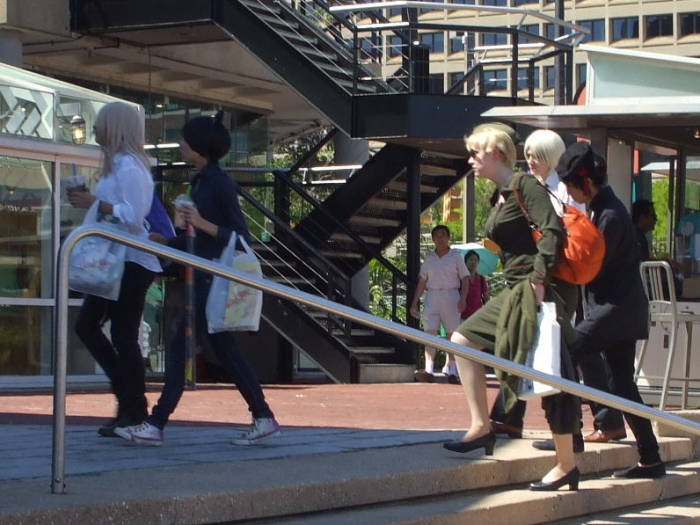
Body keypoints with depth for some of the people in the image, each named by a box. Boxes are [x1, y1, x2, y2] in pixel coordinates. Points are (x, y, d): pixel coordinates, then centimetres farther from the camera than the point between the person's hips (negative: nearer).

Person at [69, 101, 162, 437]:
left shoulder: (127, 166, -14)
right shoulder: (118, 164, 16)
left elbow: (133, 215, -23)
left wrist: (95, 203, -20)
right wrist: (90, 201, 8)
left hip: (131, 263, -11)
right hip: (115, 261, 11)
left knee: (123, 336, -6)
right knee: (87, 325, 10)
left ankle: (135, 413, 2)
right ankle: (129, 400, 15)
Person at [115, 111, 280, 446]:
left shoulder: (221, 184, -13)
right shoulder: (200, 182, 15)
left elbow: (239, 236, -14)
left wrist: (202, 224, -24)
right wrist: (164, 241, 17)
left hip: (214, 280, -10)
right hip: (202, 279, 10)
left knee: (180, 347, -8)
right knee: (225, 350, 11)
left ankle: (156, 425, -5)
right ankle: (263, 418, 14)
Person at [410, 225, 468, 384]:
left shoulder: (455, 256, 5)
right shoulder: (429, 258, 12)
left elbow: (465, 280, 2)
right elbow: (422, 282, 14)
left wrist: (463, 298, -13)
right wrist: (415, 303, 8)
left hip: (450, 296, -2)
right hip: (432, 296, 2)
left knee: (452, 335, 0)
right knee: (430, 332, -9)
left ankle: (451, 370, 6)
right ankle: (429, 370, -15)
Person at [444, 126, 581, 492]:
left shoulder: (523, 185, -10)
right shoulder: (503, 196, 18)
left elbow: (552, 230, -21)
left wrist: (539, 278, -25)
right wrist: (524, 283, 17)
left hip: (541, 291, -10)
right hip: (516, 292, 10)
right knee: (464, 339, 11)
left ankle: (566, 466, -1)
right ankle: (481, 427, 10)